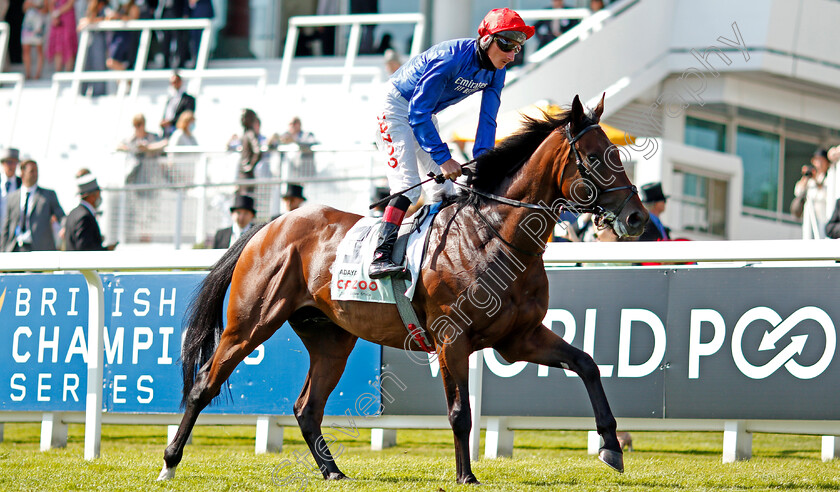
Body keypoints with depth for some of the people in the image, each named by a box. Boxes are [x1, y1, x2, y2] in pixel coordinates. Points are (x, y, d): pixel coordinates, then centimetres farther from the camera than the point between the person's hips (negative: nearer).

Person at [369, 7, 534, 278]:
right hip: (397, 107, -8)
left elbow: (487, 120, -3)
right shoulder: (451, 58, -33)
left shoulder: (495, 72, -9)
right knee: (408, 185, -21)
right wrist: (443, 157, -31)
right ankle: (380, 258, -27)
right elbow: (417, 112, -31)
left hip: (425, 114, 8)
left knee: (443, 187, 7)